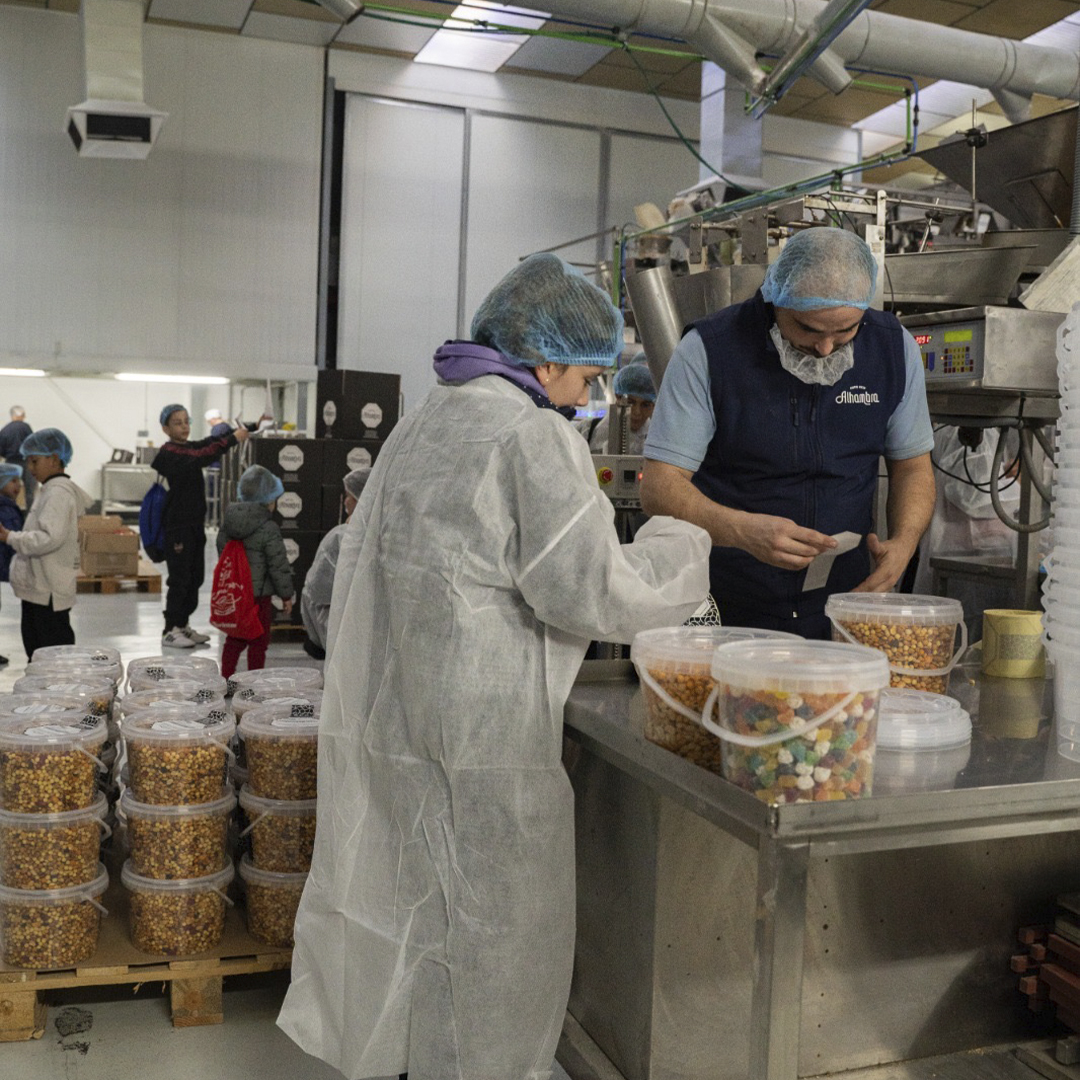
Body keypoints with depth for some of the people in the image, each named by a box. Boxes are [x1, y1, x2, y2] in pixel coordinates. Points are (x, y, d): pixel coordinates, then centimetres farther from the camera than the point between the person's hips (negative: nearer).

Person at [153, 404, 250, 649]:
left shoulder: (190, 447, 15)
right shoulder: (168, 454, -13)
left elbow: (210, 442, 1)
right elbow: (200, 459, -29)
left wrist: (237, 430, -15)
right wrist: (232, 439, -33)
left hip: (195, 523, 8)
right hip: (178, 526, -8)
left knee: (195, 577, 12)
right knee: (180, 579, -4)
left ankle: (182, 625, 22)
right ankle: (170, 631, 4)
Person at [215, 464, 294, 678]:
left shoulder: (227, 522, 4)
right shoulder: (269, 529, -16)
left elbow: (222, 554, 14)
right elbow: (278, 565, -13)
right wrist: (286, 594, -2)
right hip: (259, 594, -6)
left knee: (234, 638, 17)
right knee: (258, 641, 5)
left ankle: (225, 678, 20)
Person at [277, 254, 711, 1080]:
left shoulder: (422, 423, 13)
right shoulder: (536, 437, -14)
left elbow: (362, 566, 18)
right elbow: (590, 596, -15)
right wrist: (681, 550, 0)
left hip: (390, 714, 9)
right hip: (481, 733, -9)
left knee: (411, 909, 20)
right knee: (489, 929, 6)